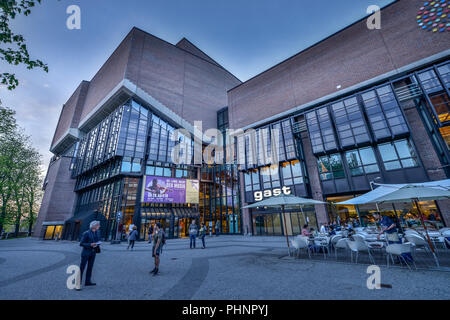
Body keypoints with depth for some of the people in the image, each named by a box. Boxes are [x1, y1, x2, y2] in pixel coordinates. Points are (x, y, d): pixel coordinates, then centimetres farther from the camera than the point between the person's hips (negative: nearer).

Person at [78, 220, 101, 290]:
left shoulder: (97, 233, 4)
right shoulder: (86, 233, -15)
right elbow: (81, 243, -13)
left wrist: (98, 244, -4)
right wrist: (90, 245, -23)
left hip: (93, 252, 6)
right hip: (86, 252, -6)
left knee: (90, 267, 13)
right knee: (82, 267, -1)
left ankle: (87, 281, 23)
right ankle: (78, 283, 9)